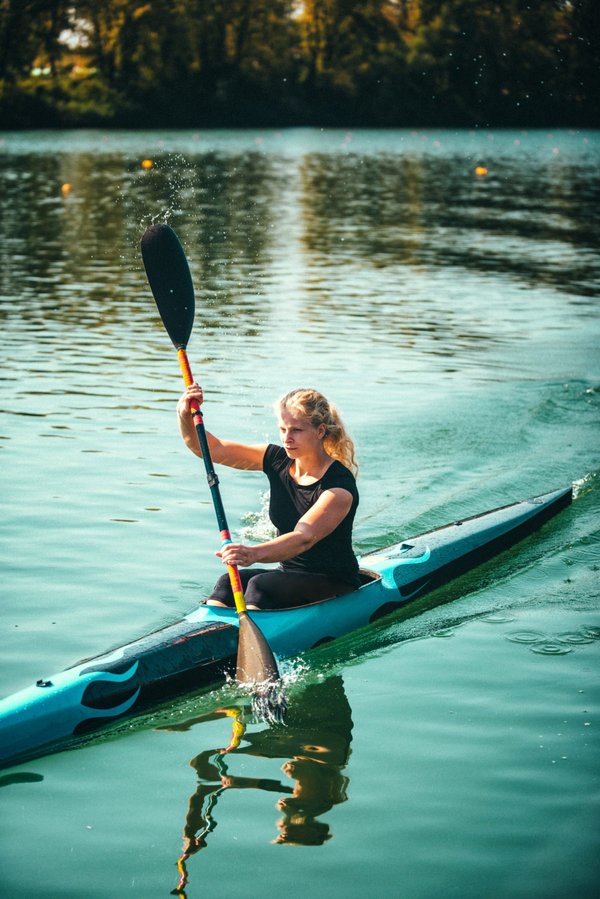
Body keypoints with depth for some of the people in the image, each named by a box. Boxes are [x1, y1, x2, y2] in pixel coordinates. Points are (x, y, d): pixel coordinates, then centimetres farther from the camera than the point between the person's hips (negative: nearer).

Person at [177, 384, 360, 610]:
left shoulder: (340, 485, -20)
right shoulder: (278, 460, 0)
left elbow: (304, 538, -35)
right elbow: (209, 449, -1)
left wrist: (255, 553, -52)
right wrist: (185, 416, -22)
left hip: (335, 585, -6)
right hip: (288, 574, 6)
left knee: (259, 585, -31)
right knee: (229, 583, -23)